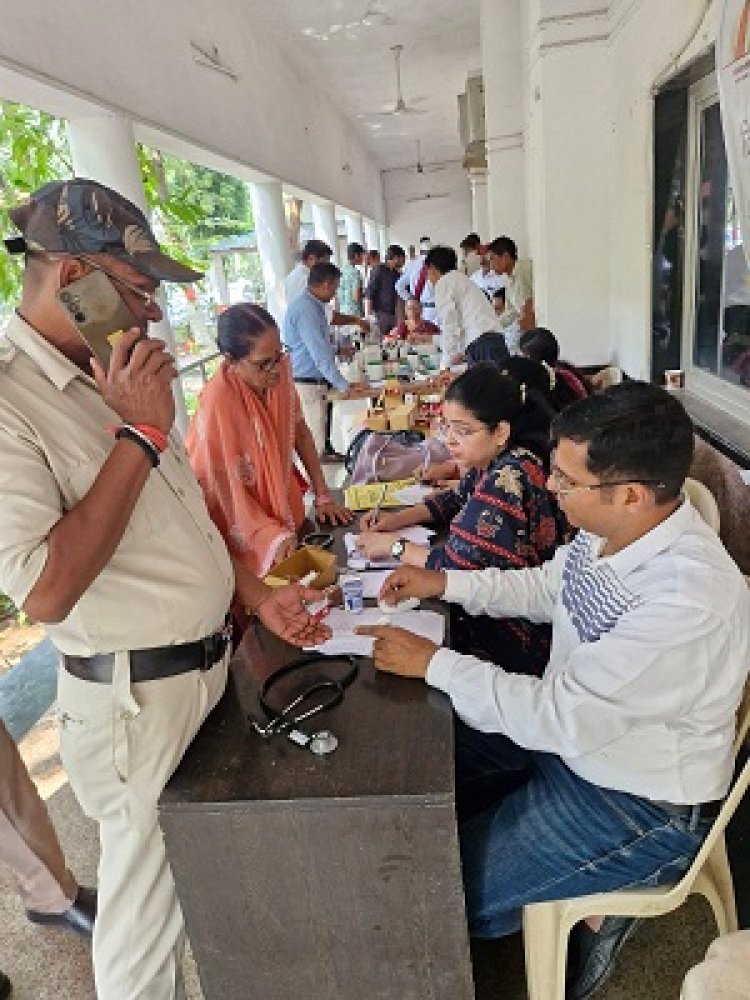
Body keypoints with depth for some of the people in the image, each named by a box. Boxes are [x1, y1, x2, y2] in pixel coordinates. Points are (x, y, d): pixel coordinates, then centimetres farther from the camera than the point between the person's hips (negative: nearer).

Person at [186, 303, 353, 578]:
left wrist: (322, 496, -2)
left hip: (285, 511, 6)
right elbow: (229, 491, -22)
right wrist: (272, 536, -26)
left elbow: (299, 432, -1)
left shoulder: (279, 371, -13)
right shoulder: (217, 404, -30)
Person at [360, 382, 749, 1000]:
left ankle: (587, 916, 16)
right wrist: (444, 583, -1)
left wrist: (432, 663, -22)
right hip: (574, 731, 8)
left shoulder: (690, 598, -35)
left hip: (641, 804, -7)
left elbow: (558, 717, -31)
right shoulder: (608, 531, -12)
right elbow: (544, 587, 9)